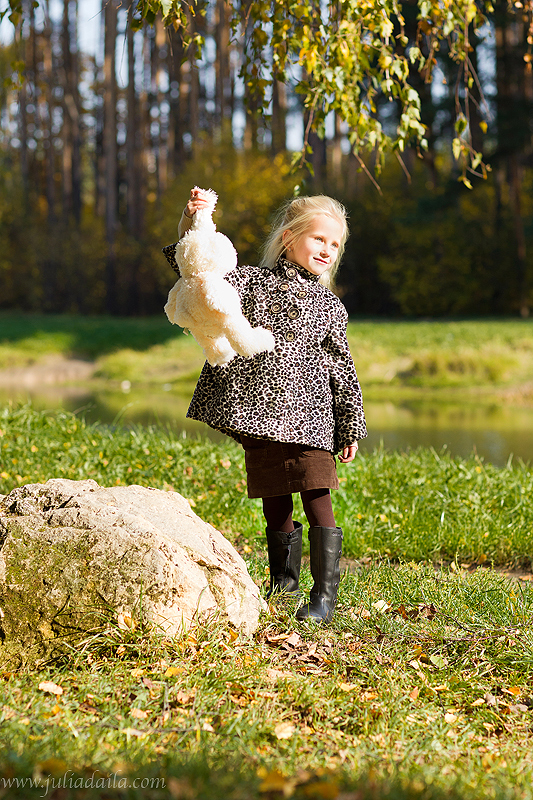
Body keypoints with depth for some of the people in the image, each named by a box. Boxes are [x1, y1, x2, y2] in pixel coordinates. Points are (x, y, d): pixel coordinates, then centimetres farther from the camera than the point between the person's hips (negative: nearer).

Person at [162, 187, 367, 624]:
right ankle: (285, 577, 29)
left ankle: (325, 595, -5)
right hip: (260, 416, 1)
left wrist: (351, 428, 10)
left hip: (309, 417, -1)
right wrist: (191, 222, -18)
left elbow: (343, 372, 12)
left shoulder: (329, 307, 8)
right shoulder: (252, 282, 8)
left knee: (318, 501, -9)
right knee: (275, 504, 11)